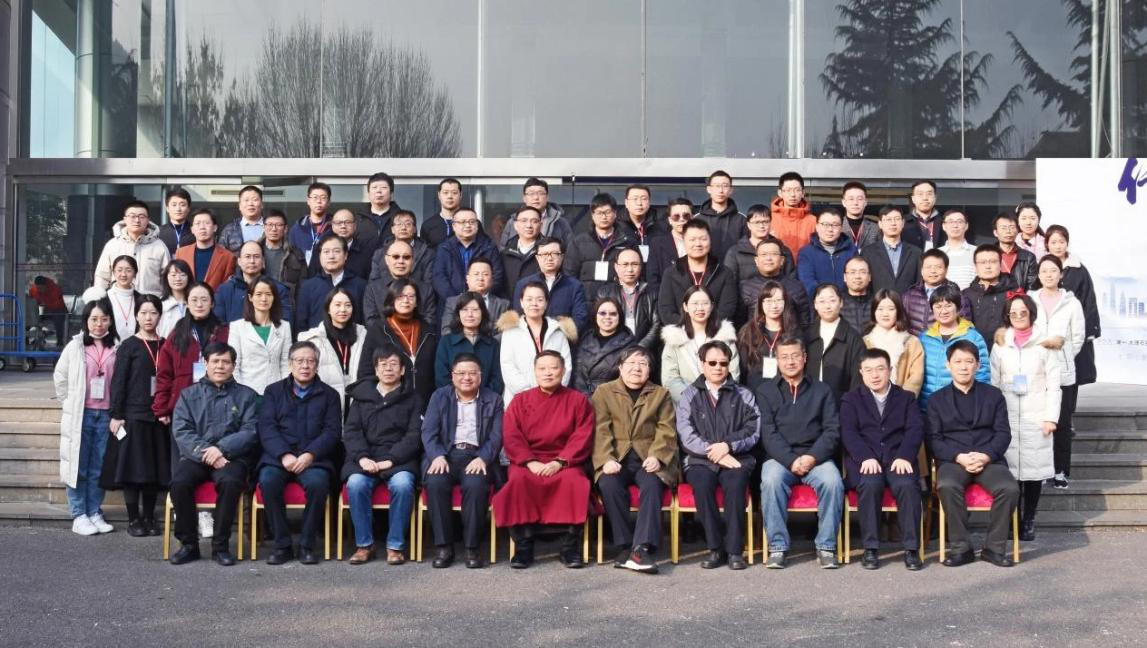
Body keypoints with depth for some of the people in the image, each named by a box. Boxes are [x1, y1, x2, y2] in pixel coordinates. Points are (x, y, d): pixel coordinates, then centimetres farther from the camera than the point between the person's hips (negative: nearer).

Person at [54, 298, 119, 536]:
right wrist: (68, 404, 7)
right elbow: (59, 377, 8)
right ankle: (79, 516, 8)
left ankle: (95, 514, 16)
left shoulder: (116, 348, 1)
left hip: (106, 414, 1)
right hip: (80, 415, -1)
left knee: (99, 468, 7)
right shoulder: (75, 347, 1)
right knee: (78, 467, 2)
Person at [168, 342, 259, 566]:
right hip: (196, 455, 2)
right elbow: (181, 432, 3)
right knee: (179, 481, -30)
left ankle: (221, 545, -20)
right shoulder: (189, 394, 16)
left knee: (230, 481, -34)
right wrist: (206, 452, -14)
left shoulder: (246, 395, 13)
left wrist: (221, 448, -15)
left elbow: (250, 432, 1)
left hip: (231, 456, -1)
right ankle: (189, 543, -14)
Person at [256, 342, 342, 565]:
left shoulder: (329, 395, 16)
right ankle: (282, 544, -17)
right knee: (268, 481, -31)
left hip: (313, 458, -1)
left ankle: (307, 545, -16)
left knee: (318, 483, -33)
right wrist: (284, 455, -13)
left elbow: (332, 431, 4)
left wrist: (309, 455, -13)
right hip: (278, 455, 1)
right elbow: (266, 428, 4)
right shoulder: (274, 391, 17)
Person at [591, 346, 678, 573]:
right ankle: (624, 546, -25)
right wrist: (606, 459, -15)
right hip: (616, 459, 0)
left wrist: (656, 456, -14)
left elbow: (667, 430, 5)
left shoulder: (661, 394, 17)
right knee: (608, 484, -32)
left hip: (648, 459, 0)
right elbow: (600, 429, 1)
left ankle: (642, 548, -37)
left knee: (652, 485, -32)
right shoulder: (604, 392, 14)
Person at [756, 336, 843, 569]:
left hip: (815, 457, 1)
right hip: (780, 458, -1)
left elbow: (832, 430, 5)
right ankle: (777, 547, -24)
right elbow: (768, 433, 0)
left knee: (833, 481, -30)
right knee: (771, 480, -33)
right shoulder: (764, 391, 11)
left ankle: (826, 546, -17)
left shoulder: (821, 390, 15)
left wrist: (812, 457, -12)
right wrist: (791, 460, -14)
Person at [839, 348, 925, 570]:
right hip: (865, 462, -1)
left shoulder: (906, 398, 19)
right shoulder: (851, 400, 17)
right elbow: (848, 433, 2)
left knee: (907, 485, -32)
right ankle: (870, 549, -25)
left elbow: (915, 430, 4)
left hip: (897, 460, 1)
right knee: (870, 484, -34)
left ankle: (911, 549, -25)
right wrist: (866, 457, -17)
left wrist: (904, 456, -15)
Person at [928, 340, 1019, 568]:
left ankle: (994, 547, -13)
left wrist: (985, 456, -12)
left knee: (1009, 488, -29)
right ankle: (960, 548, -23)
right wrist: (959, 457, -14)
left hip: (989, 459, 1)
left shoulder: (993, 395, 16)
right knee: (948, 486, -35)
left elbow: (1003, 433, 7)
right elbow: (933, 439, 4)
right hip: (952, 460, -1)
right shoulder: (937, 399, 14)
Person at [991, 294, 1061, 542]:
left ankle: (1029, 521, 9)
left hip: (1036, 418, -1)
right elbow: (994, 383, 9)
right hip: (1007, 418, 1)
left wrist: (1051, 417, -5)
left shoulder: (1044, 343, 4)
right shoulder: (1000, 344, 10)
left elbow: (1053, 384, 2)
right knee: (1010, 470, -2)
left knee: (1034, 469, -1)